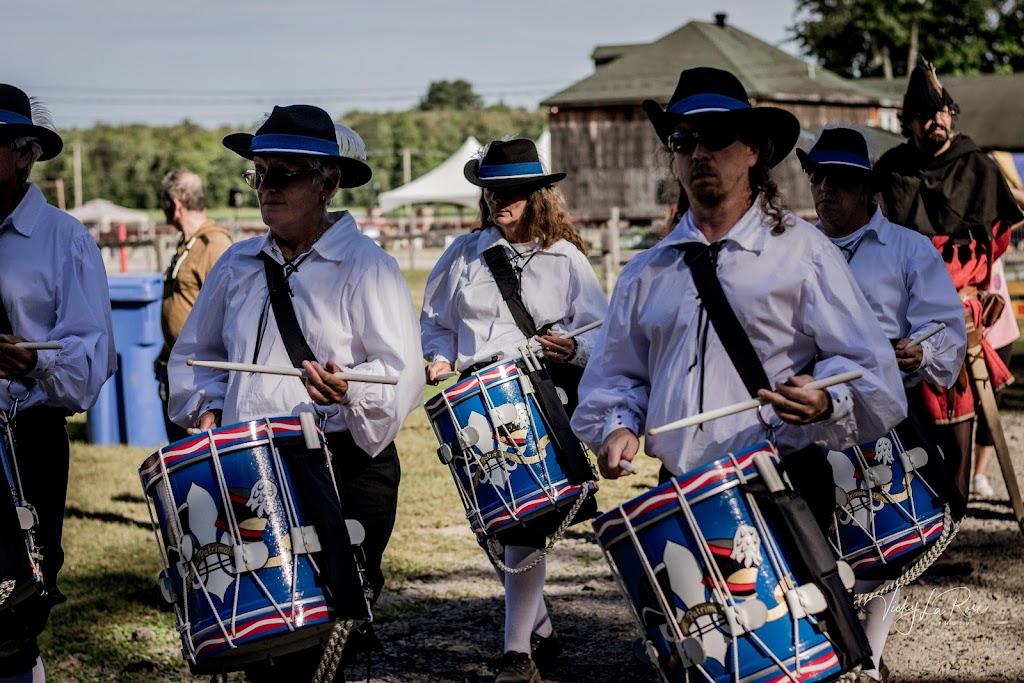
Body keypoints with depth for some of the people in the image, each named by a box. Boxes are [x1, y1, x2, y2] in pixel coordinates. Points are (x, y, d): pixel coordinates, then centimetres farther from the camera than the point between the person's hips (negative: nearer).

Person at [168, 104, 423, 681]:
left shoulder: (366, 267, -5)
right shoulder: (238, 265, 12)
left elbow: (403, 373, -11)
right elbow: (195, 352, 24)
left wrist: (348, 390, -29)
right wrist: (208, 404, 6)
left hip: (346, 469, -5)